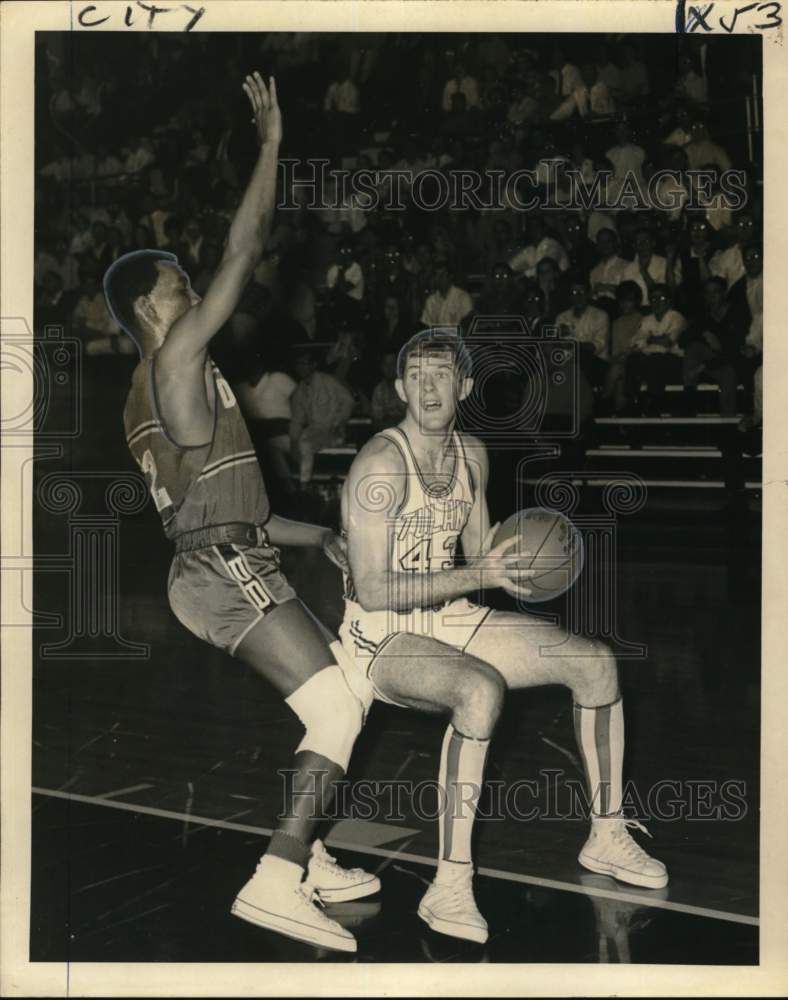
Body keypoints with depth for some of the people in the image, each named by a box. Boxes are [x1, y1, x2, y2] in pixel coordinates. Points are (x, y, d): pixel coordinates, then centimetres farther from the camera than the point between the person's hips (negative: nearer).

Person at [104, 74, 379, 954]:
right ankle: (274, 883, -18)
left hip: (217, 571, 10)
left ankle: (305, 858, 19)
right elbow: (244, 251, -8)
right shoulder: (176, 357, -4)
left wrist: (318, 537, 25)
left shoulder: (149, 397, 23)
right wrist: (271, 142, -1)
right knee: (339, 710, -14)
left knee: (330, 702, 16)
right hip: (228, 575, -10)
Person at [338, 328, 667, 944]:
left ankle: (608, 836, 14)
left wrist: (512, 569, -7)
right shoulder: (382, 465, -20)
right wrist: (476, 576, -27)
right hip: (382, 636, -7)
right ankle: (449, 888, -30)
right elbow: (373, 592, -24)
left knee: (596, 663, -2)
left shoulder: (472, 454, 5)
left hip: (451, 619, 8)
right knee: (482, 689, -38)